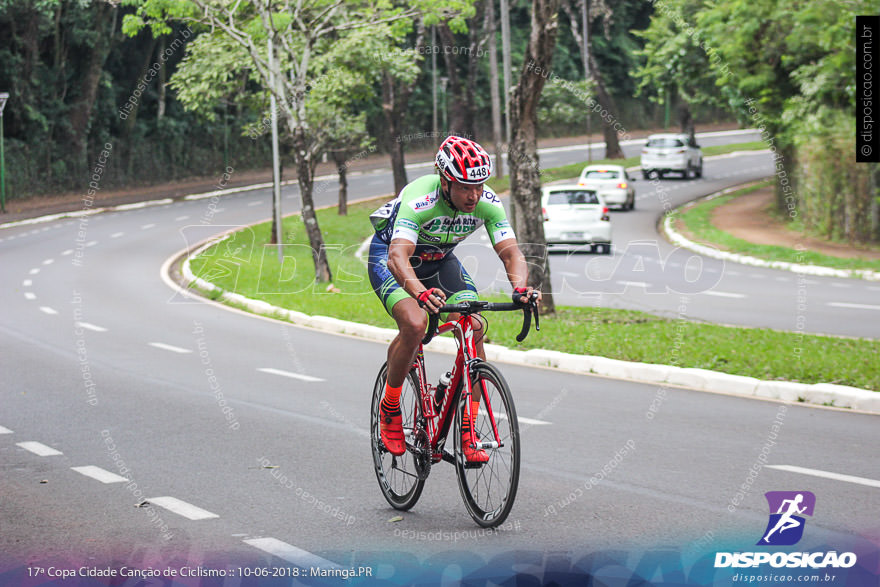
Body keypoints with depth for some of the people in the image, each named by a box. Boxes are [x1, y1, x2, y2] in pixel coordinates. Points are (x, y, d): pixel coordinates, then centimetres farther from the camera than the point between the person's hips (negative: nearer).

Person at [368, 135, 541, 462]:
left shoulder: (488, 204, -23)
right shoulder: (419, 200, -37)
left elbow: (511, 253, -28)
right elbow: (398, 257, -49)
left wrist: (520, 288, -50)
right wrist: (420, 292, -68)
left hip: (439, 260, 5)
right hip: (388, 256, -5)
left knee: (474, 328, -16)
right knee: (415, 324, -31)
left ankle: (468, 433, -9)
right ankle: (389, 410, -7)